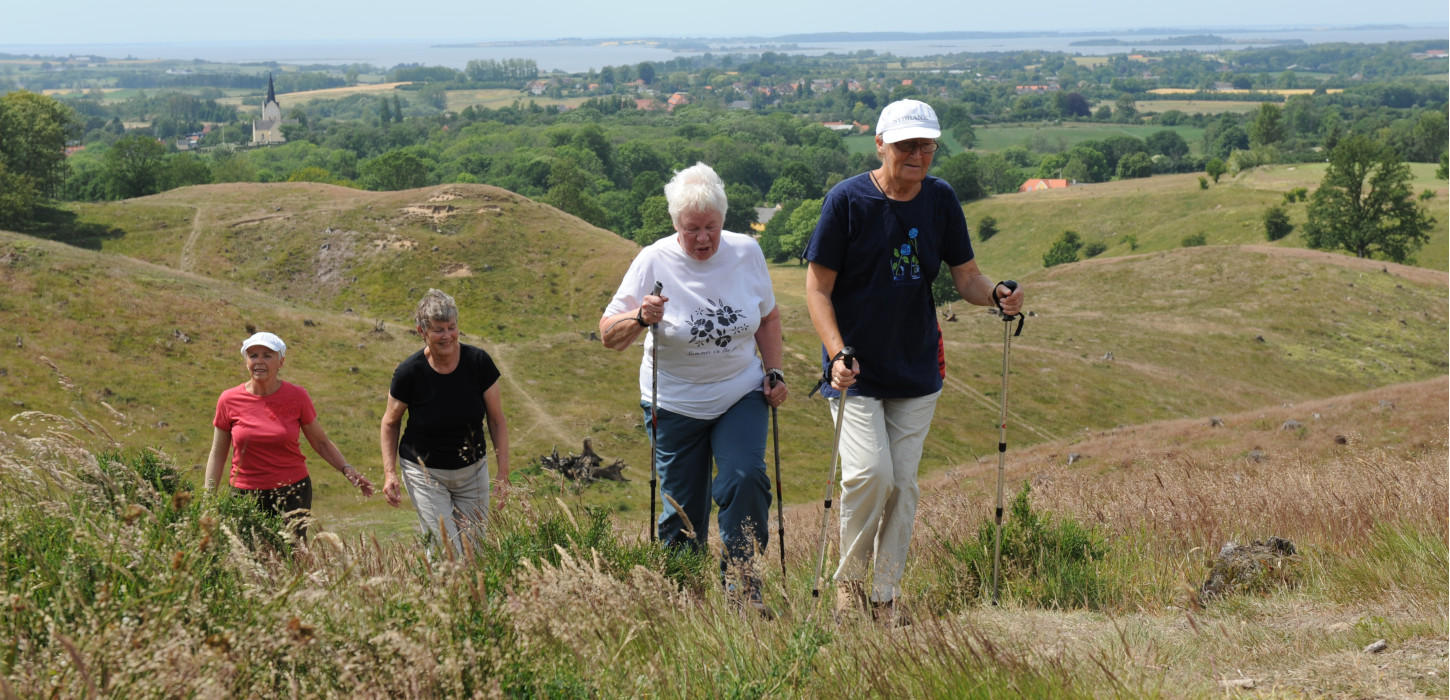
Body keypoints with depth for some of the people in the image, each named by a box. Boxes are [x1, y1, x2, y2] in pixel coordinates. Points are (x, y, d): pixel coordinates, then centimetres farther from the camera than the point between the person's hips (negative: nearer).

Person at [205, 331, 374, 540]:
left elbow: (320, 442, 8)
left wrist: (347, 470, -6)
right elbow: (218, 453, 7)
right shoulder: (229, 400, -2)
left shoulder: (297, 396, -2)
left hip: (293, 492, 0)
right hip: (246, 494, 1)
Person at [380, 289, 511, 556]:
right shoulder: (409, 372, -16)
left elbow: (497, 421, -2)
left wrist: (503, 472, -7)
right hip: (425, 474, -3)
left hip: (473, 472, 3)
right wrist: (389, 472, -9)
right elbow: (390, 423, 1)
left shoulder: (479, 362, -12)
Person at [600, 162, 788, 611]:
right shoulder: (654, 261, -12)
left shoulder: (746, 252, -3)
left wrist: (775, 374, 5)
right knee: (683, 507, 3)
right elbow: (608, 335, -11)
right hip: (676, 403, -1)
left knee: (745, 477, -20)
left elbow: (768, 318, 13)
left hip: (741, 395, 1)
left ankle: (742, 583, -5)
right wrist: (640, 318, -31)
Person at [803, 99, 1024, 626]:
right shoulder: (847, 200, -10)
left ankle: (887, 593, 20)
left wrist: (996, 295, -19)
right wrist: (837, 353, -24)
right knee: (870, 474, -15)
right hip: (856, 370, -4)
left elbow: (965, 275, 5)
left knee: (903, 483, 6)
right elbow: (818, 289, -9)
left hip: (918, 371, 4)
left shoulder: (941, 200, 1)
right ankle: (849, 578, 9)